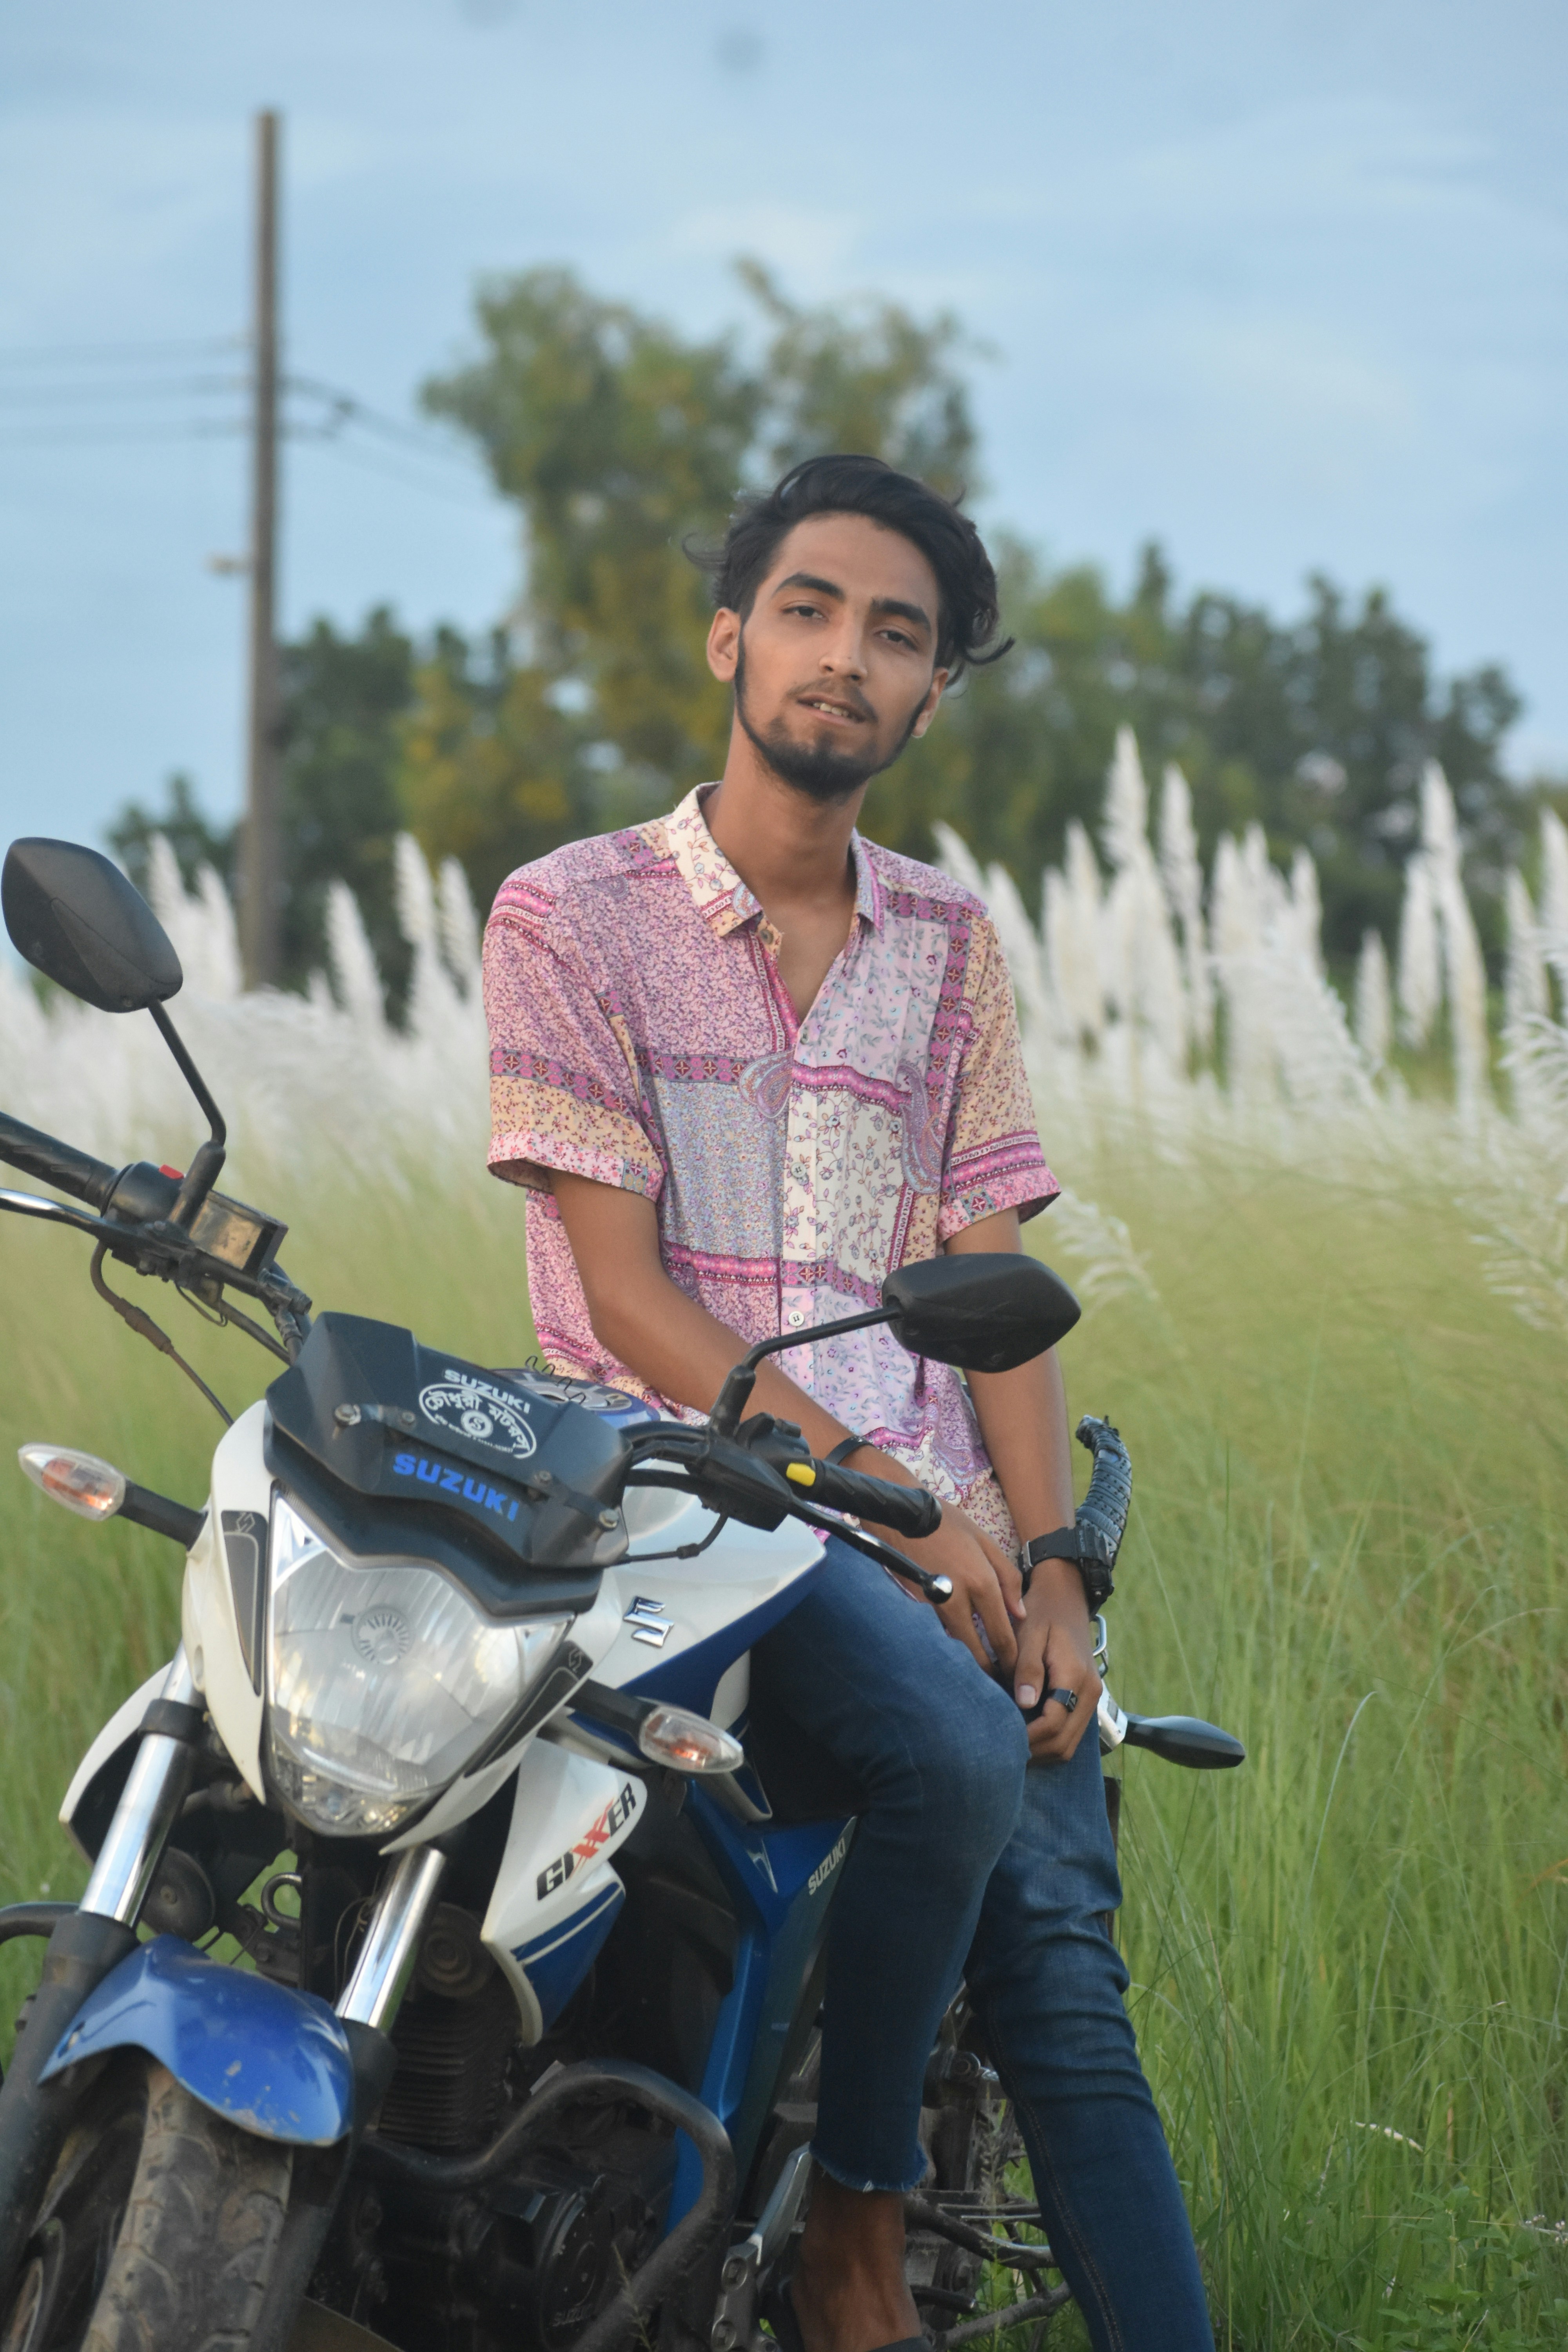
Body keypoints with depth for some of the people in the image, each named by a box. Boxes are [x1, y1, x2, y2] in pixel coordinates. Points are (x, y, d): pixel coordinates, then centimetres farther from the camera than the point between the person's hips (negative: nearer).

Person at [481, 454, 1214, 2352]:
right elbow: (625, 1294, -4)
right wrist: (878, 1483, -13)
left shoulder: (949, 945, 18)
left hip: (935, 1511, 5)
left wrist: (1050, 1564, -2)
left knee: (1062, 1971, -12)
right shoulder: (571, 917, 4)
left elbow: (995, 1281, 13)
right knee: (955, 1758, -31)